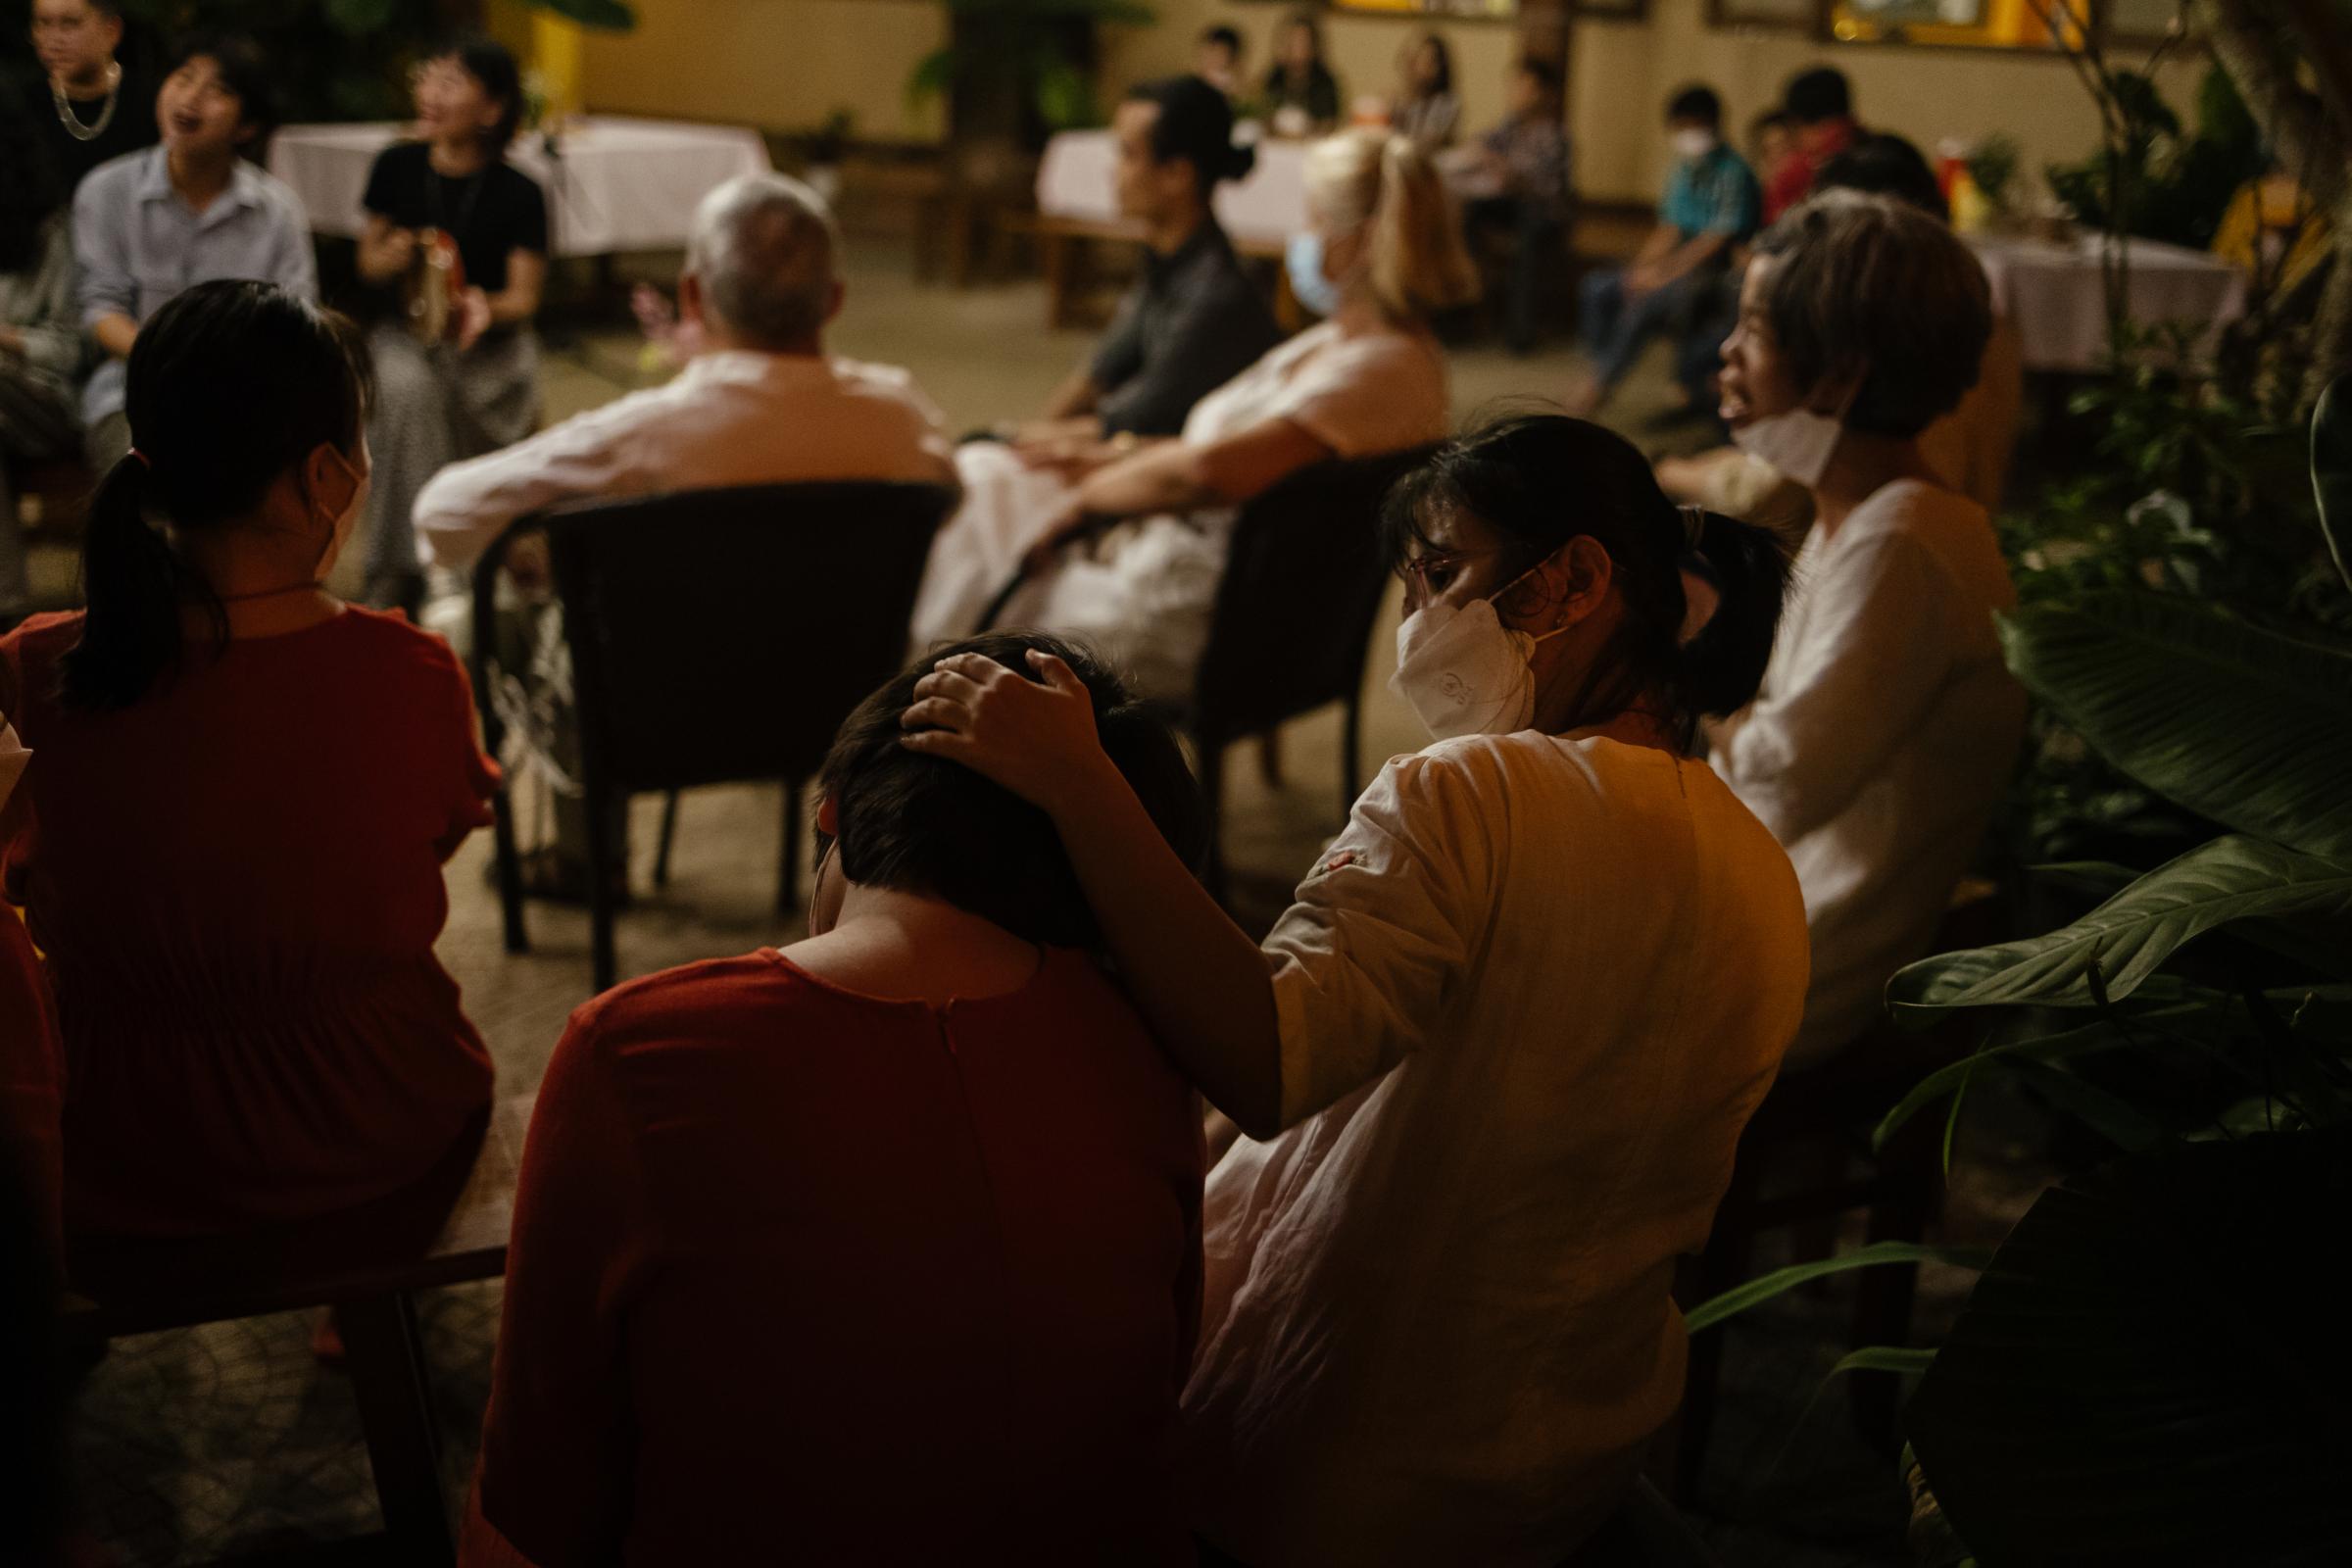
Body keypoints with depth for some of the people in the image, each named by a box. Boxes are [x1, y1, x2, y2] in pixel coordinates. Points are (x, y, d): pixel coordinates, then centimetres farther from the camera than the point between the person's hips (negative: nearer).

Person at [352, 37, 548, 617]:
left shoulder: (518, 194, -6)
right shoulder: (396, 167, 0)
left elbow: (524, 297, -5)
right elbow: (368, 264, 10)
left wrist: (484, 308, -28)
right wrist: (392, 260, -14)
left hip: (492, 339, -1)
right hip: (407, 331, 1)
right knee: (406, 389, -33)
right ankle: (403, 568, -28)